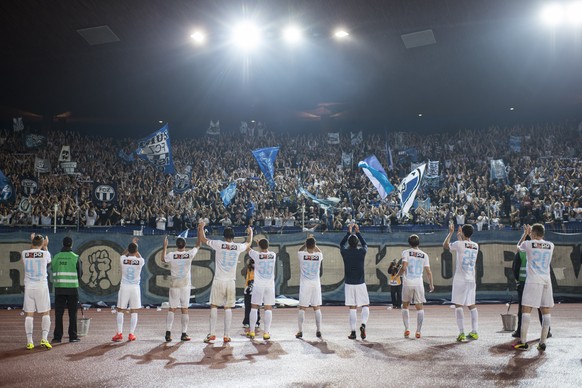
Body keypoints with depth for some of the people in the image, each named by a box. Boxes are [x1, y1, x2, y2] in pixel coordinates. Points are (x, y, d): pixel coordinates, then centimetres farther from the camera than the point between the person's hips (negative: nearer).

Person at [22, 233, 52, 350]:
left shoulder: (25, 253, 0)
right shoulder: (45, 254, -6)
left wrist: (33, 242, 32)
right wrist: (45, 246, 27)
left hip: (28, 287, 2)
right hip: (41, 287, -2)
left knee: (29, 314, 6)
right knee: (46, 313, 8)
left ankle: (29, 341, 2)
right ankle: (44, 339, -4)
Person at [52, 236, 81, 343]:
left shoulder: (56, 257, 4)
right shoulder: (75, 257, -5)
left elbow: (53, 273, 8)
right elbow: (79, 274, 1)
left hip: (59, 289, 2)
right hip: (72, 288, -2)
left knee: (58, 313, 4)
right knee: (72, 313, 4)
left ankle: (57, 336, 2)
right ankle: (73, 336, 4)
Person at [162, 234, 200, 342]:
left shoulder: (171, 255, -6)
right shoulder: (189, 254, -6)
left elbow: (163, 259, 16)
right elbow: (197, 245, 11)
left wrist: (165, 246, 24)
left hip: (174, 286, 0)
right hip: (186, 285, 0)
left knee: (172, 309, 3)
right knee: (184, 309, 4)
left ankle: (168, 332, -5)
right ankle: (184, 334, 5)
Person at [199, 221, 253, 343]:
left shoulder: (219, 244, -5)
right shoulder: (238, 247, 2)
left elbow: (203, 239, 8)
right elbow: (248, 243, 25)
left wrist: (201, 227, 25)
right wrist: (250, 232, 44)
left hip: (218, 281, -2)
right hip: (231, 282, 2)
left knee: (214, 306, 6)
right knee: (228, 308, 6)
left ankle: (212, 333, -1)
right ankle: (227, 335, 4)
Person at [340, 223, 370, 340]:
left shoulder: (345, 252, -4)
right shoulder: (362, 252, -5)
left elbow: (342, 244, 20)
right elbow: (365, 244, 19)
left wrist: (349, 232, 26)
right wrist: (358, 232, 26)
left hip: (348, 284, 1)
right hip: (360, 284, -1)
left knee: (352, 308, 3)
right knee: (366, 306, 10)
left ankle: (353, 332, 2)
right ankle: (363, 325, -13)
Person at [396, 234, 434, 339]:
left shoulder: (406, 252, -2)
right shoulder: (424, 255, 5)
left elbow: (404, 267, -14)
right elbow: (428, 272, 4)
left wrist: (397, 275, 4)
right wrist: (431, 284, 16)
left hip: (407, 283, -1)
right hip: (419, 283, 1)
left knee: (405, 306, 15)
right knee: (419, 307, 7)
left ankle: (407, 329, 8)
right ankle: (418, 331, 3)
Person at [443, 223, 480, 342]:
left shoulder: (459, 244, -9)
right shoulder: (476, 246, 7)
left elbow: (445, 245, 8)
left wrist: (450, 233, 16)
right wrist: (460, 238, 36)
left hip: (460, 280, -5)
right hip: (471, 280, 5)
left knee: (458, 306, -4)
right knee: (472, 305, 13)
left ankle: (462, 333, -12)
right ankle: (474, 332, 13)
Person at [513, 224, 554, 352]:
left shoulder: (528, 244, -2)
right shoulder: (550, 245, 9)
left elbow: (519, 246, 21)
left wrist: (525, 234, 32)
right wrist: (530, 234, 36)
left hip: (533, 281, -4)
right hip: (546, 281, 4)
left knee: (526, 310, -2)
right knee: (546, 311, 6)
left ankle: (523, 342, -4)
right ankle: (542, 342, 5)